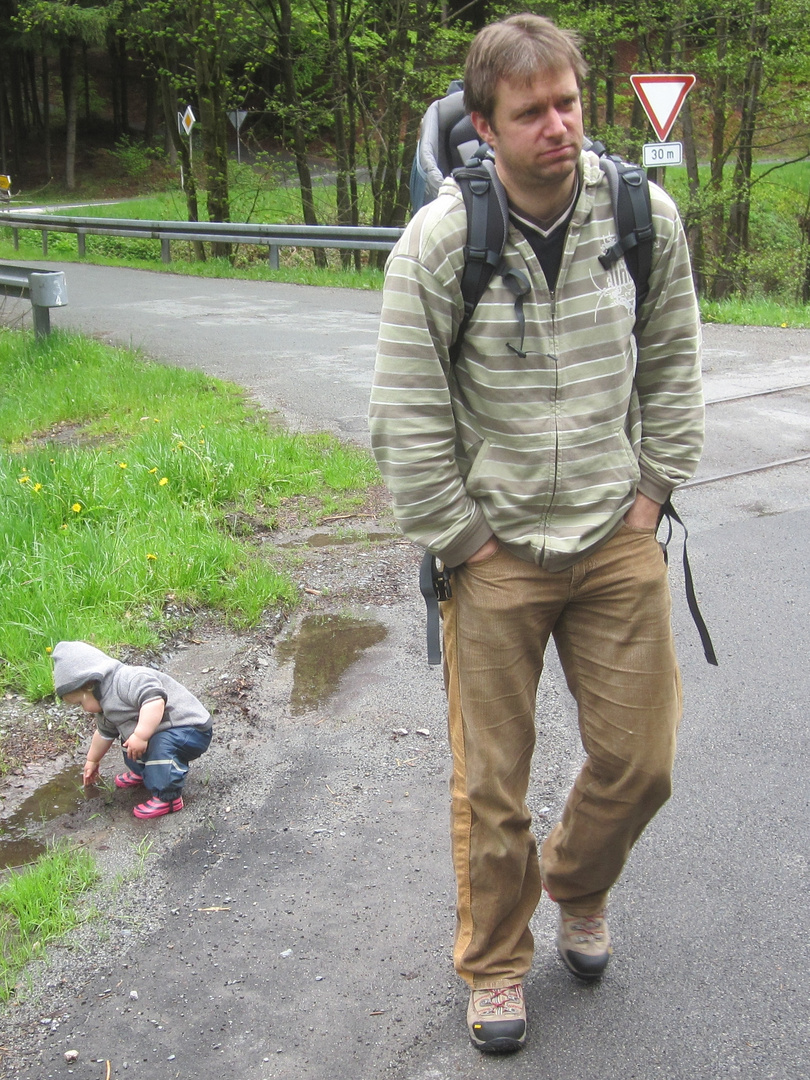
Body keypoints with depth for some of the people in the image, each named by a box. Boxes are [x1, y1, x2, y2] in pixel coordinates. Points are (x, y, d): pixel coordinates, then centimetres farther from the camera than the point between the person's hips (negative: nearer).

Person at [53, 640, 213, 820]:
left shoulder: (129, 680, -27)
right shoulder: (106, 705, 11)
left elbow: (155, 700, -43)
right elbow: (105, 733, 29)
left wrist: (140, 736, -42)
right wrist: (92, 760, 41)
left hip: (192, 729, -11)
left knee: (161, 746, -36)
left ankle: (168, 797, -27)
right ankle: (140, 772, 41)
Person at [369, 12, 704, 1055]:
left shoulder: (646, 215, -4)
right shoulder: (438, 243, -13)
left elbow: (673, 363, 9)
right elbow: (406, 418, -9)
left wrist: (653, 489, 5)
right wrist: (461, 540, -7)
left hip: (617, 542, 3)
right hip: (496, 552, -2)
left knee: (639, 762, 10)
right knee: (490, 786, 7)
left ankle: (577, 891, 43)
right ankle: (494, 966, 32)